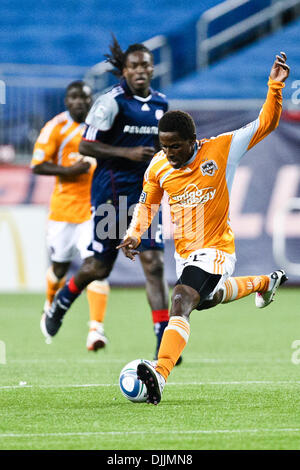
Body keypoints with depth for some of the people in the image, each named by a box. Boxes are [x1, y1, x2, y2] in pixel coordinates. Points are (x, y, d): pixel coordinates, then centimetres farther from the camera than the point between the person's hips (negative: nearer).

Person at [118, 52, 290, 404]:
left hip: (215, 249, -7)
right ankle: (263, 282, 60)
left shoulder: (221, 150, -15)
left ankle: (160, 374, -41)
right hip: (184, 252, 7)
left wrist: (275, 87, -23)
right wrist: (134, 234, -4)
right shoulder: (158, 167, -4)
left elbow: (265, 124, -9)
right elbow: (148, 203, 14)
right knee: (207, 298, 32)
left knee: (181, 303, -28)